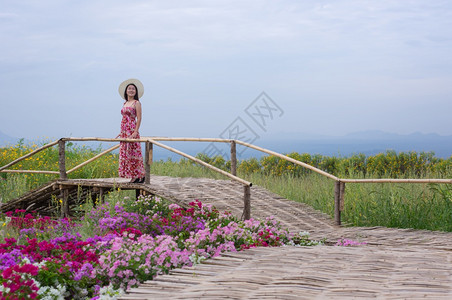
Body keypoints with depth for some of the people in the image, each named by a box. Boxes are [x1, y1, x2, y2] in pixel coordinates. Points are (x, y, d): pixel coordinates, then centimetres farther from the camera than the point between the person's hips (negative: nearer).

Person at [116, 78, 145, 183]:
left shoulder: (136, 103, -4)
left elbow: (139, 119, -10)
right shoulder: (125, 103, 17)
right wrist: (121, 132, 17)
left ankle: (140, 176, -3)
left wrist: (135, 132, -18)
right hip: (124, 131, 8)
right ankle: (133, 177, 9)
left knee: (133, 153, -8)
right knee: (124, 153, 5)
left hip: (132, 131, -8)